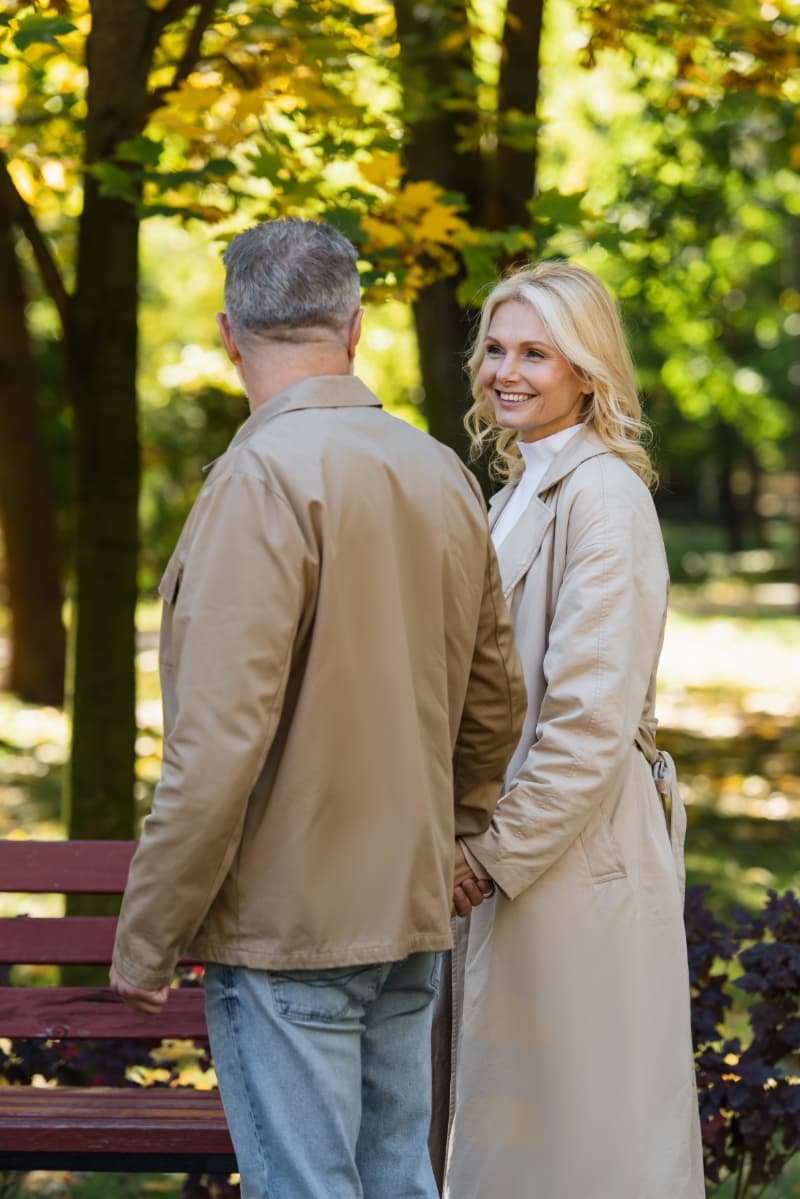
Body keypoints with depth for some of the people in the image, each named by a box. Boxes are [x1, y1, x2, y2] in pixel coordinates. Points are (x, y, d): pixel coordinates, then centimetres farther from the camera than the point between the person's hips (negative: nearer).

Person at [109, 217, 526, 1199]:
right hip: (411, 918, 8)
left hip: (286, 928, -8)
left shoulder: (265, 477, -16)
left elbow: (221, 738, -21)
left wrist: (145, 934, -13)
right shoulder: (444, 476, 8)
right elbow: (494, 702, 17)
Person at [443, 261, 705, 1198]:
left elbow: (593, 717, -20)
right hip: (517, 852, 10)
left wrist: (497, 852, -14)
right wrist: (482, 842, 12)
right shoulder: (522, 491, 15)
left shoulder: (601, 495, -15)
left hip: (578, 862, -10)